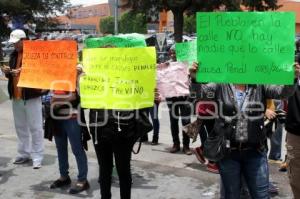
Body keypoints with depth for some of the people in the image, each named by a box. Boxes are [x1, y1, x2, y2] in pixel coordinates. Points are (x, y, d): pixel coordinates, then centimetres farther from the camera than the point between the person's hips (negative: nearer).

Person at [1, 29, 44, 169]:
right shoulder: (13, 55, 14)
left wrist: (22, 72, -22)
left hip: (31, 96, -7)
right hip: (16, 96, 7)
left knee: (35, 128, -1)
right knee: (20, 127, 13)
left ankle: (37, 157, 4)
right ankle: (24, 154, 23)